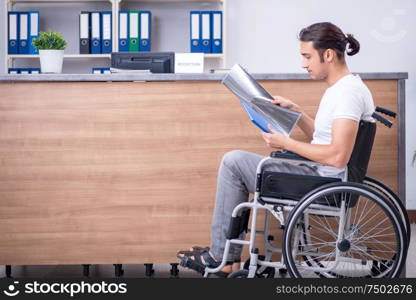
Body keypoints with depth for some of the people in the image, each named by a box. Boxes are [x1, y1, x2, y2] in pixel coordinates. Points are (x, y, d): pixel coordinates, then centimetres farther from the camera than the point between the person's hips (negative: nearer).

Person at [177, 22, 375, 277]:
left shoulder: (348, 91, -19)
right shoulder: (340, 88, 13)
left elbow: (337, 157, -28)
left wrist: (287, 143, -20)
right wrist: (295, 110, 14)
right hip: (321, 175, 11)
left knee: (233, 162, -8)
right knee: (235, 162, 14)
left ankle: (220, 256, 2)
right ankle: (228, 258, 13)